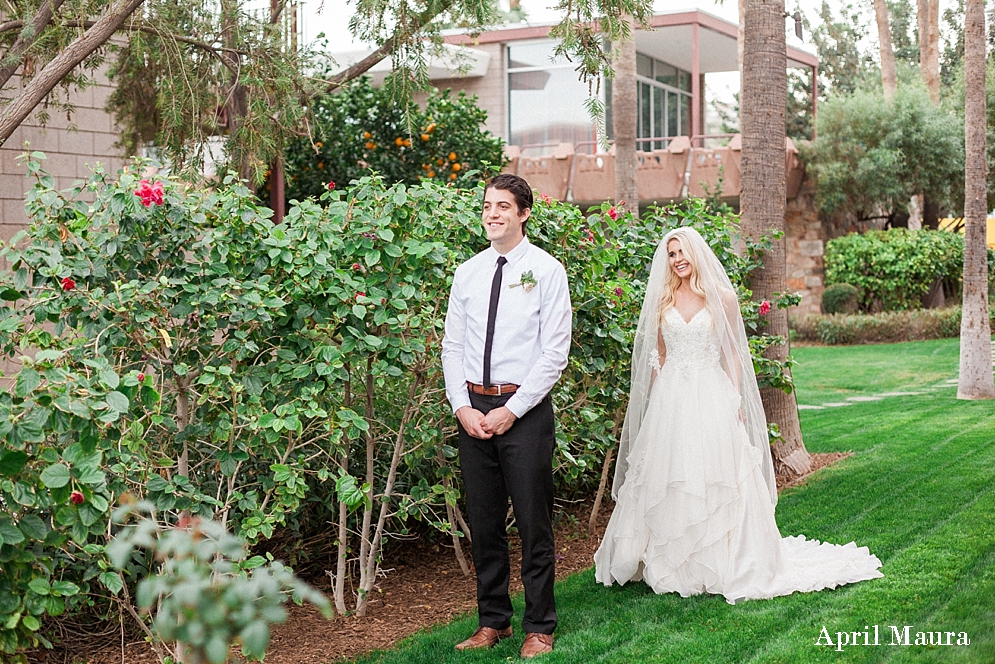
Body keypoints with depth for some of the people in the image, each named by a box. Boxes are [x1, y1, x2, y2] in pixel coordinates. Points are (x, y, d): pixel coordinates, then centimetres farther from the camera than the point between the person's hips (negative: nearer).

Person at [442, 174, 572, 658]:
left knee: (534, 524, 2)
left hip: (524, 411, -4)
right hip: (472, 409, 4)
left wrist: (511, 410, -12)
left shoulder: (546, 271, -3)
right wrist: (462, 406, -3)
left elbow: (555, 352, -7)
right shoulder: (467, 273, 10)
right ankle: (493, 621, 24)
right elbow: (452, 346, 11)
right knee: (483, 522, 11)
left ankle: (539, 628, 14)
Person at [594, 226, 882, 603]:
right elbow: (657, 354, 12)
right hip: (670, 399, 3)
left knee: (716, 479, -2)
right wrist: (656, 399, 7)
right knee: (669, 481, 5)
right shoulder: (662, 299, 7)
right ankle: (672, 564, 15)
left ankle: (725, 564, 8)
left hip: (711, 397, -2)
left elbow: (732, 353, 3)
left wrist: (735, 400, -5)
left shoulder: (721, 298, 0)